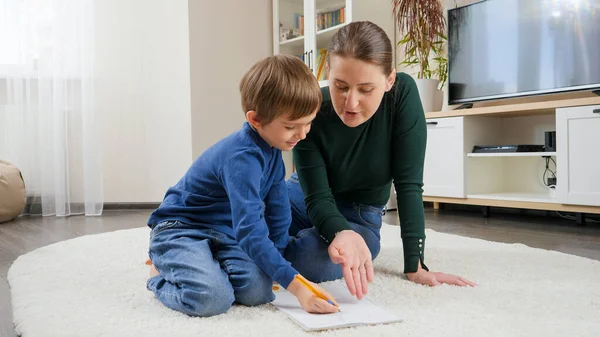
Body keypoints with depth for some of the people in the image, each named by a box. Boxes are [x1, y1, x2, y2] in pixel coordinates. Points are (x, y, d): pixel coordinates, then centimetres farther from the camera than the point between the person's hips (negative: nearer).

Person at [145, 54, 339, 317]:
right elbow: (249, 231, -36)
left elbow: (277, 210, 8)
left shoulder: (271, 148, -1)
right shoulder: (242, 158, -30)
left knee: (258, 291, -18)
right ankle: (162, 275, 0)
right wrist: (295, 286, -38)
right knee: (211, 298, -33)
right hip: (180, 229, -7)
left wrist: (273, 264, 6)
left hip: (223, 233, 8)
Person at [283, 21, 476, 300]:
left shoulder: (402, 94, -25)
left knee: (314, 261, -33)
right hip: (305, 198, 1)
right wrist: (342, 234, -46)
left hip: (359, 216, -1)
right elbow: (318, 198, -23)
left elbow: (408, 183, -21)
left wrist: (415, 266, -23)